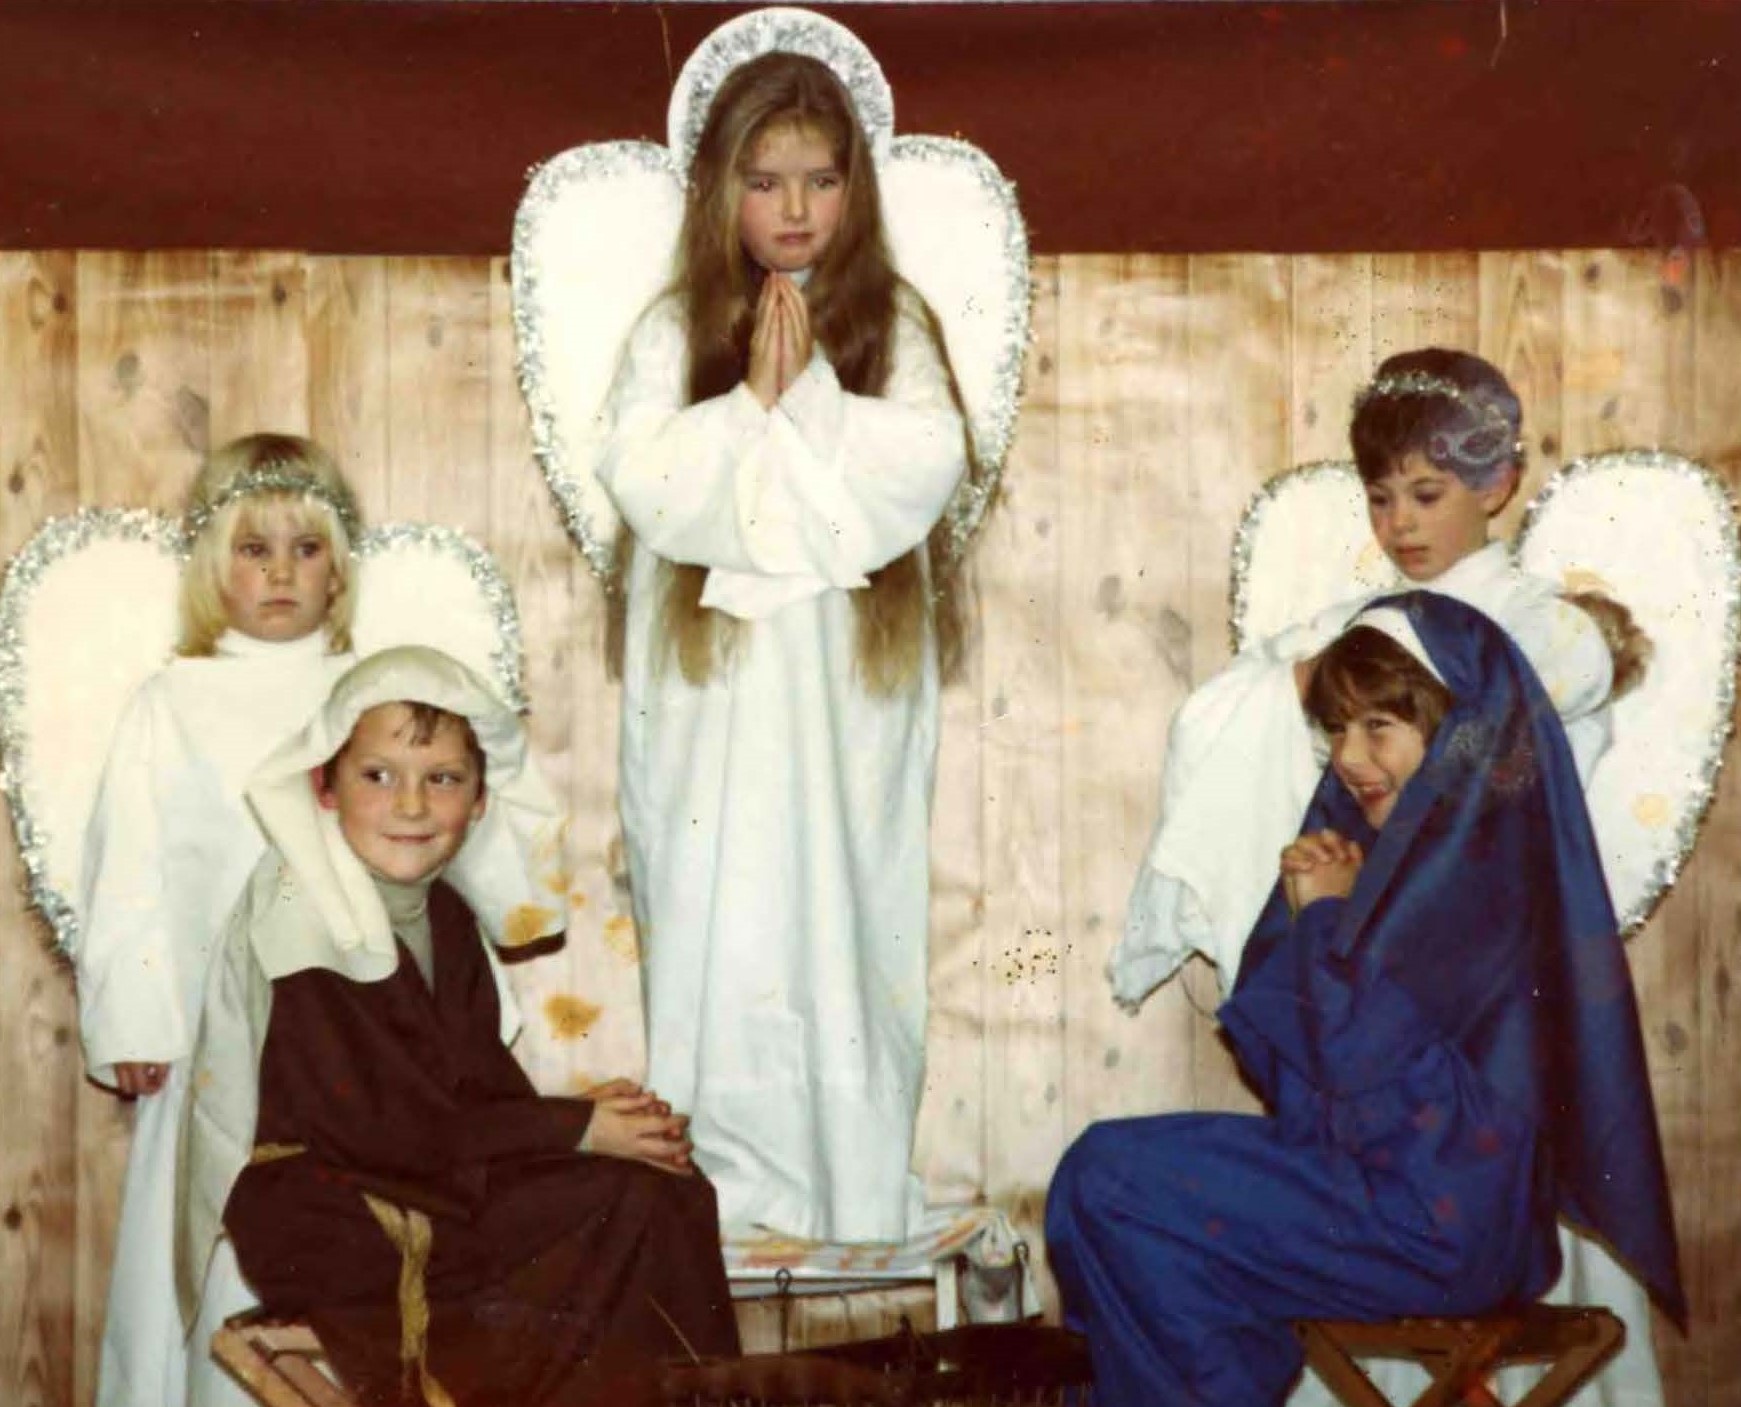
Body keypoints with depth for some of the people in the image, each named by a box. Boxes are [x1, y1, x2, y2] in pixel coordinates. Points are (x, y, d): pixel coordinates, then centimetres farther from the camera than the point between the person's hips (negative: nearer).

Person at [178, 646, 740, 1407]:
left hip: (434, 1182, 8)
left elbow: (485, 1080, 6)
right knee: (632, 1210, -18)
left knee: (673, 1197, -10)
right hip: (319, 1222, -8)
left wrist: (587, 1115, -14)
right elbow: (382, 1127, -20)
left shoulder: (444, 916, 9)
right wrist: (577, 1131, -16)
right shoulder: (303, 923, -17)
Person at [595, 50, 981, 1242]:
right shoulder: (674, 332, 4)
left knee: (849, 920, 3)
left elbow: (926, 471, -11)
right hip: (716, 686, 0)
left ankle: (855, 1186, 14)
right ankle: (723, 1184, 14)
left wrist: (808, 388, -13)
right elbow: (644, 484, -9)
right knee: (720, 934, 2)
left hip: (853, 690, 0)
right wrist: (754, 399, -14)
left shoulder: (895, 326, 4)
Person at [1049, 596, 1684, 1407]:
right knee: (1101, 1166, 6)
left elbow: (1363, 1063, -22)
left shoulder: (1480, 871, -16)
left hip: (1434, 1227, -9)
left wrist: (1330, 916, -8)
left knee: (1110, 1187, -10)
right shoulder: (1393, 847, 11)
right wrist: (1303, 913, -3)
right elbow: (1267, 1048, 12)